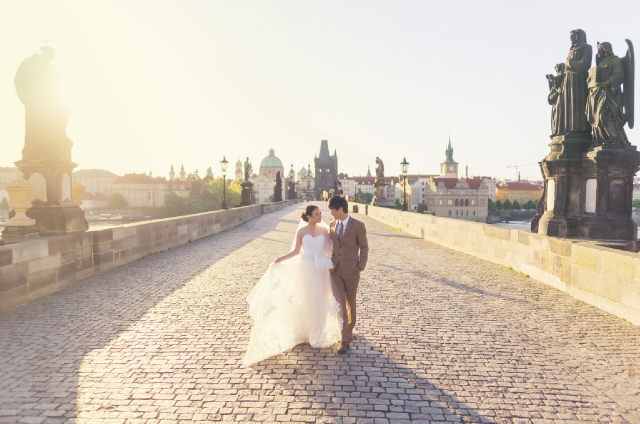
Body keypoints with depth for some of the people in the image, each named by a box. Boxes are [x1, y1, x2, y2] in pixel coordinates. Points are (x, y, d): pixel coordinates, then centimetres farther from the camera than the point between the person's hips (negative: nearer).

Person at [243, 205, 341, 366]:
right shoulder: (302, 231, -3)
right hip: (306, 269, -1)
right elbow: (296, 251, 2)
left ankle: (316, 337, 23)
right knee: (304, 302, 6)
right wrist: (280, 259, -9)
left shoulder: (324, 229, 1)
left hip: (320, 271, 2)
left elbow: (330, 249, 4)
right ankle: (303, 334, 26)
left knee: (320, 303, 6)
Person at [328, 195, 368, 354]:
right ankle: (345, 338, 1)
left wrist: (360, 267, -8)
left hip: (351, 270, -3)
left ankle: (350, 327, 38)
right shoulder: (332, 225, 7)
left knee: (350, 302, 14)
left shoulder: (358, 226, -7)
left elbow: (364, 248, -2)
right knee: (340, 303, -3)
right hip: (335, 269, 3)